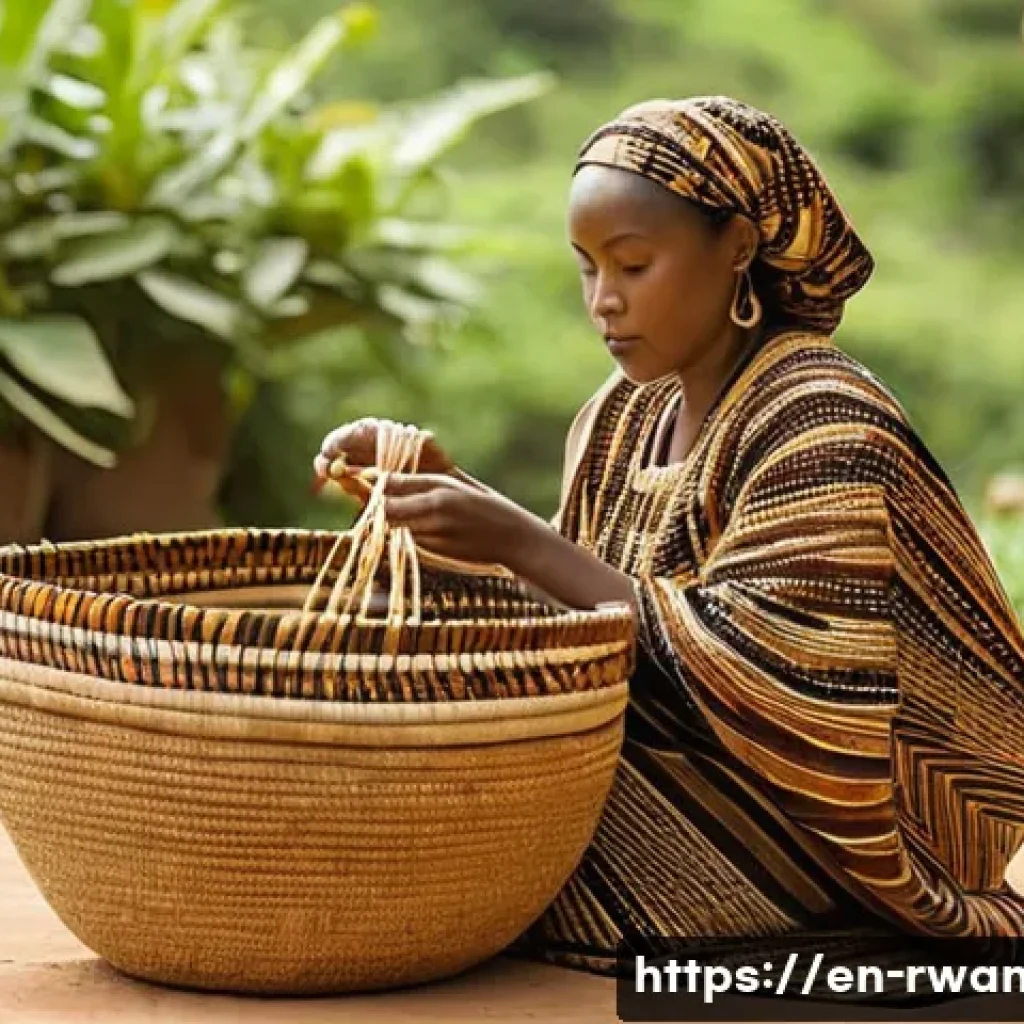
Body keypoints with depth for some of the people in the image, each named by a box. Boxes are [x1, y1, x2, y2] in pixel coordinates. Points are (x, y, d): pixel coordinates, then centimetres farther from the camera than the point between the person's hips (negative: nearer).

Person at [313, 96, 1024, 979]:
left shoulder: (821, 426, -18)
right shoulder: (626, 416, 6)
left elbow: (744, 676, -26)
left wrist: (523, 544, -28)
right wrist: (452, 493, -7)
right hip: (654, 797, 7)